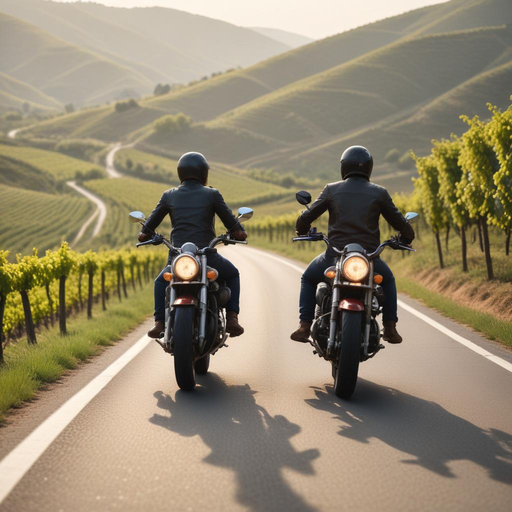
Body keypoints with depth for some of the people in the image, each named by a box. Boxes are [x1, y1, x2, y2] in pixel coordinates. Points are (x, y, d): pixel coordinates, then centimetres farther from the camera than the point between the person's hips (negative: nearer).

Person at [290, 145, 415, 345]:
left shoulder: (331, 189, 2)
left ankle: (304, 326, 14)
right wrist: (406, 237, 30)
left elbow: (305, 218, 3)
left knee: (308, 279, 29)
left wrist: (302, 230, 27)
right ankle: (390, 327, 19)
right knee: (388, 280, 33)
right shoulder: (379, 193, 2)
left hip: (336, 256, 0)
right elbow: (399, 223, 7)